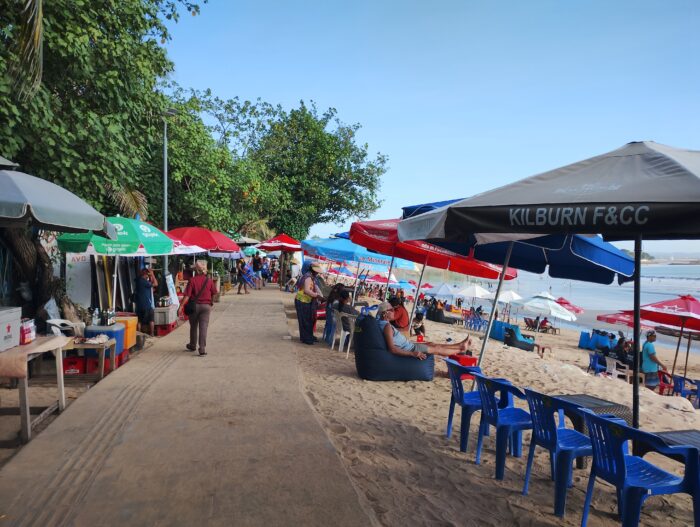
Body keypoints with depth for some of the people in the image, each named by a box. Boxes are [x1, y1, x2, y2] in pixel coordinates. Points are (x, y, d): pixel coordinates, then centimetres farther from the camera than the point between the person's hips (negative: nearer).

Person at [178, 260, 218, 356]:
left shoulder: (192, 280, -10)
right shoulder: (209, 280, -3)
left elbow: (187, 295, -14)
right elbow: (213, 294, 7)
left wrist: (181, 307, -13)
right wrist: (211, 302, 26)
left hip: (194, 305, 0)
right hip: (206, 306, 0)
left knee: (193, 326, 17)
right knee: (203, 327, 0)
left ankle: (192, 345, 34)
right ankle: (202, 348, -7)